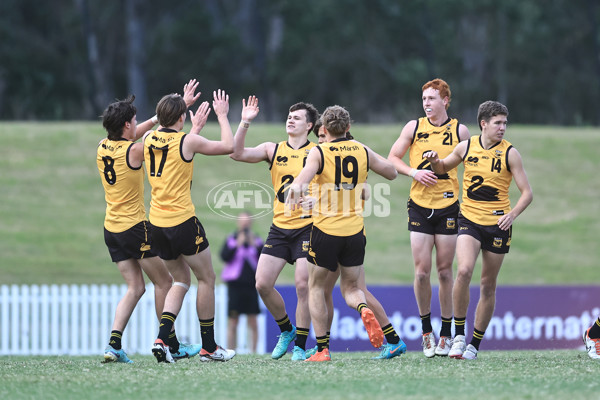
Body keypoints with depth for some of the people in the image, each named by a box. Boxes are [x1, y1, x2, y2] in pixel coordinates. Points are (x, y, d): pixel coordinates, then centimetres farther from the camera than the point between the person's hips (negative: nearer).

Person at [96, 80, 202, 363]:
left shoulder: (103, 147, 4)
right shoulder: (133, 152, -15)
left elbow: (131, 136, 24)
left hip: (111, 228, 7)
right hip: (135, 227, -7)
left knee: (135, 288, 9)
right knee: (163, 282, 6)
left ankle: (114, 343, -7)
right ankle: (174, 345, 10)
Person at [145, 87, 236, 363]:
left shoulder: (149, 139, 5)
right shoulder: (187, 141, -12)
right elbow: (228, 146, -2)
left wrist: (195, 129, 33)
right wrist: (222, 115, 10)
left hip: (157, 223, 6)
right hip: (182, 220, -6)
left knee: (181, 279, 18)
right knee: (206, 278, 10)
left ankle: (162, 338, -1)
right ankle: (209, 347, 12)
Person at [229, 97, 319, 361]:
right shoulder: (273, 150, 7)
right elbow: (237, 153, -2)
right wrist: (245, 123, -13)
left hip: (307, 227, -4)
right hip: (279, 227, 4)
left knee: (303, 284, -10)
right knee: (263, 284, -2)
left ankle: (300, 345, 1)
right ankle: (286, 330, 21)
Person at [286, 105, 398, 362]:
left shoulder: (319, 152, -4)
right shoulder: (362, 152, 6)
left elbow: (306, 174, -27)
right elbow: (392, 173, 19)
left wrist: (296, 188, -43)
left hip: (325, 229, -3)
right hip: (355, 232, 3)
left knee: (316, 288, 12)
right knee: (350, 287, 15)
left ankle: (322, 349, 5)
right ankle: (364, 310, -21)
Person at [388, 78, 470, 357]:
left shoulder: (459, 131, 2)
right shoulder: (414, 127, 4)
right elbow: (392, 158, 9)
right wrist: (413, 172, -8)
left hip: (448, 206, -1)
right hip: (419, 206, 1)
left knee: (445, 271, 1)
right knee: (421, 271, -4)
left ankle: (446, 335, 9)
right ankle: (426, 330, 13)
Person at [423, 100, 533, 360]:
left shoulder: (509, 153, -5)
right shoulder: (466, 147, 2)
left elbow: (527, 193, -4)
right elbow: (442, 169, 20)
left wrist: (512, 214, -21)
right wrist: (434, 161, -4)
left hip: (497, 224, 0)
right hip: (469, 220, 0)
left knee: (488, 285, 5)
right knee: (464, 271, -23)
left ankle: (475, 344, 18)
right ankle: (459, 334, -11)